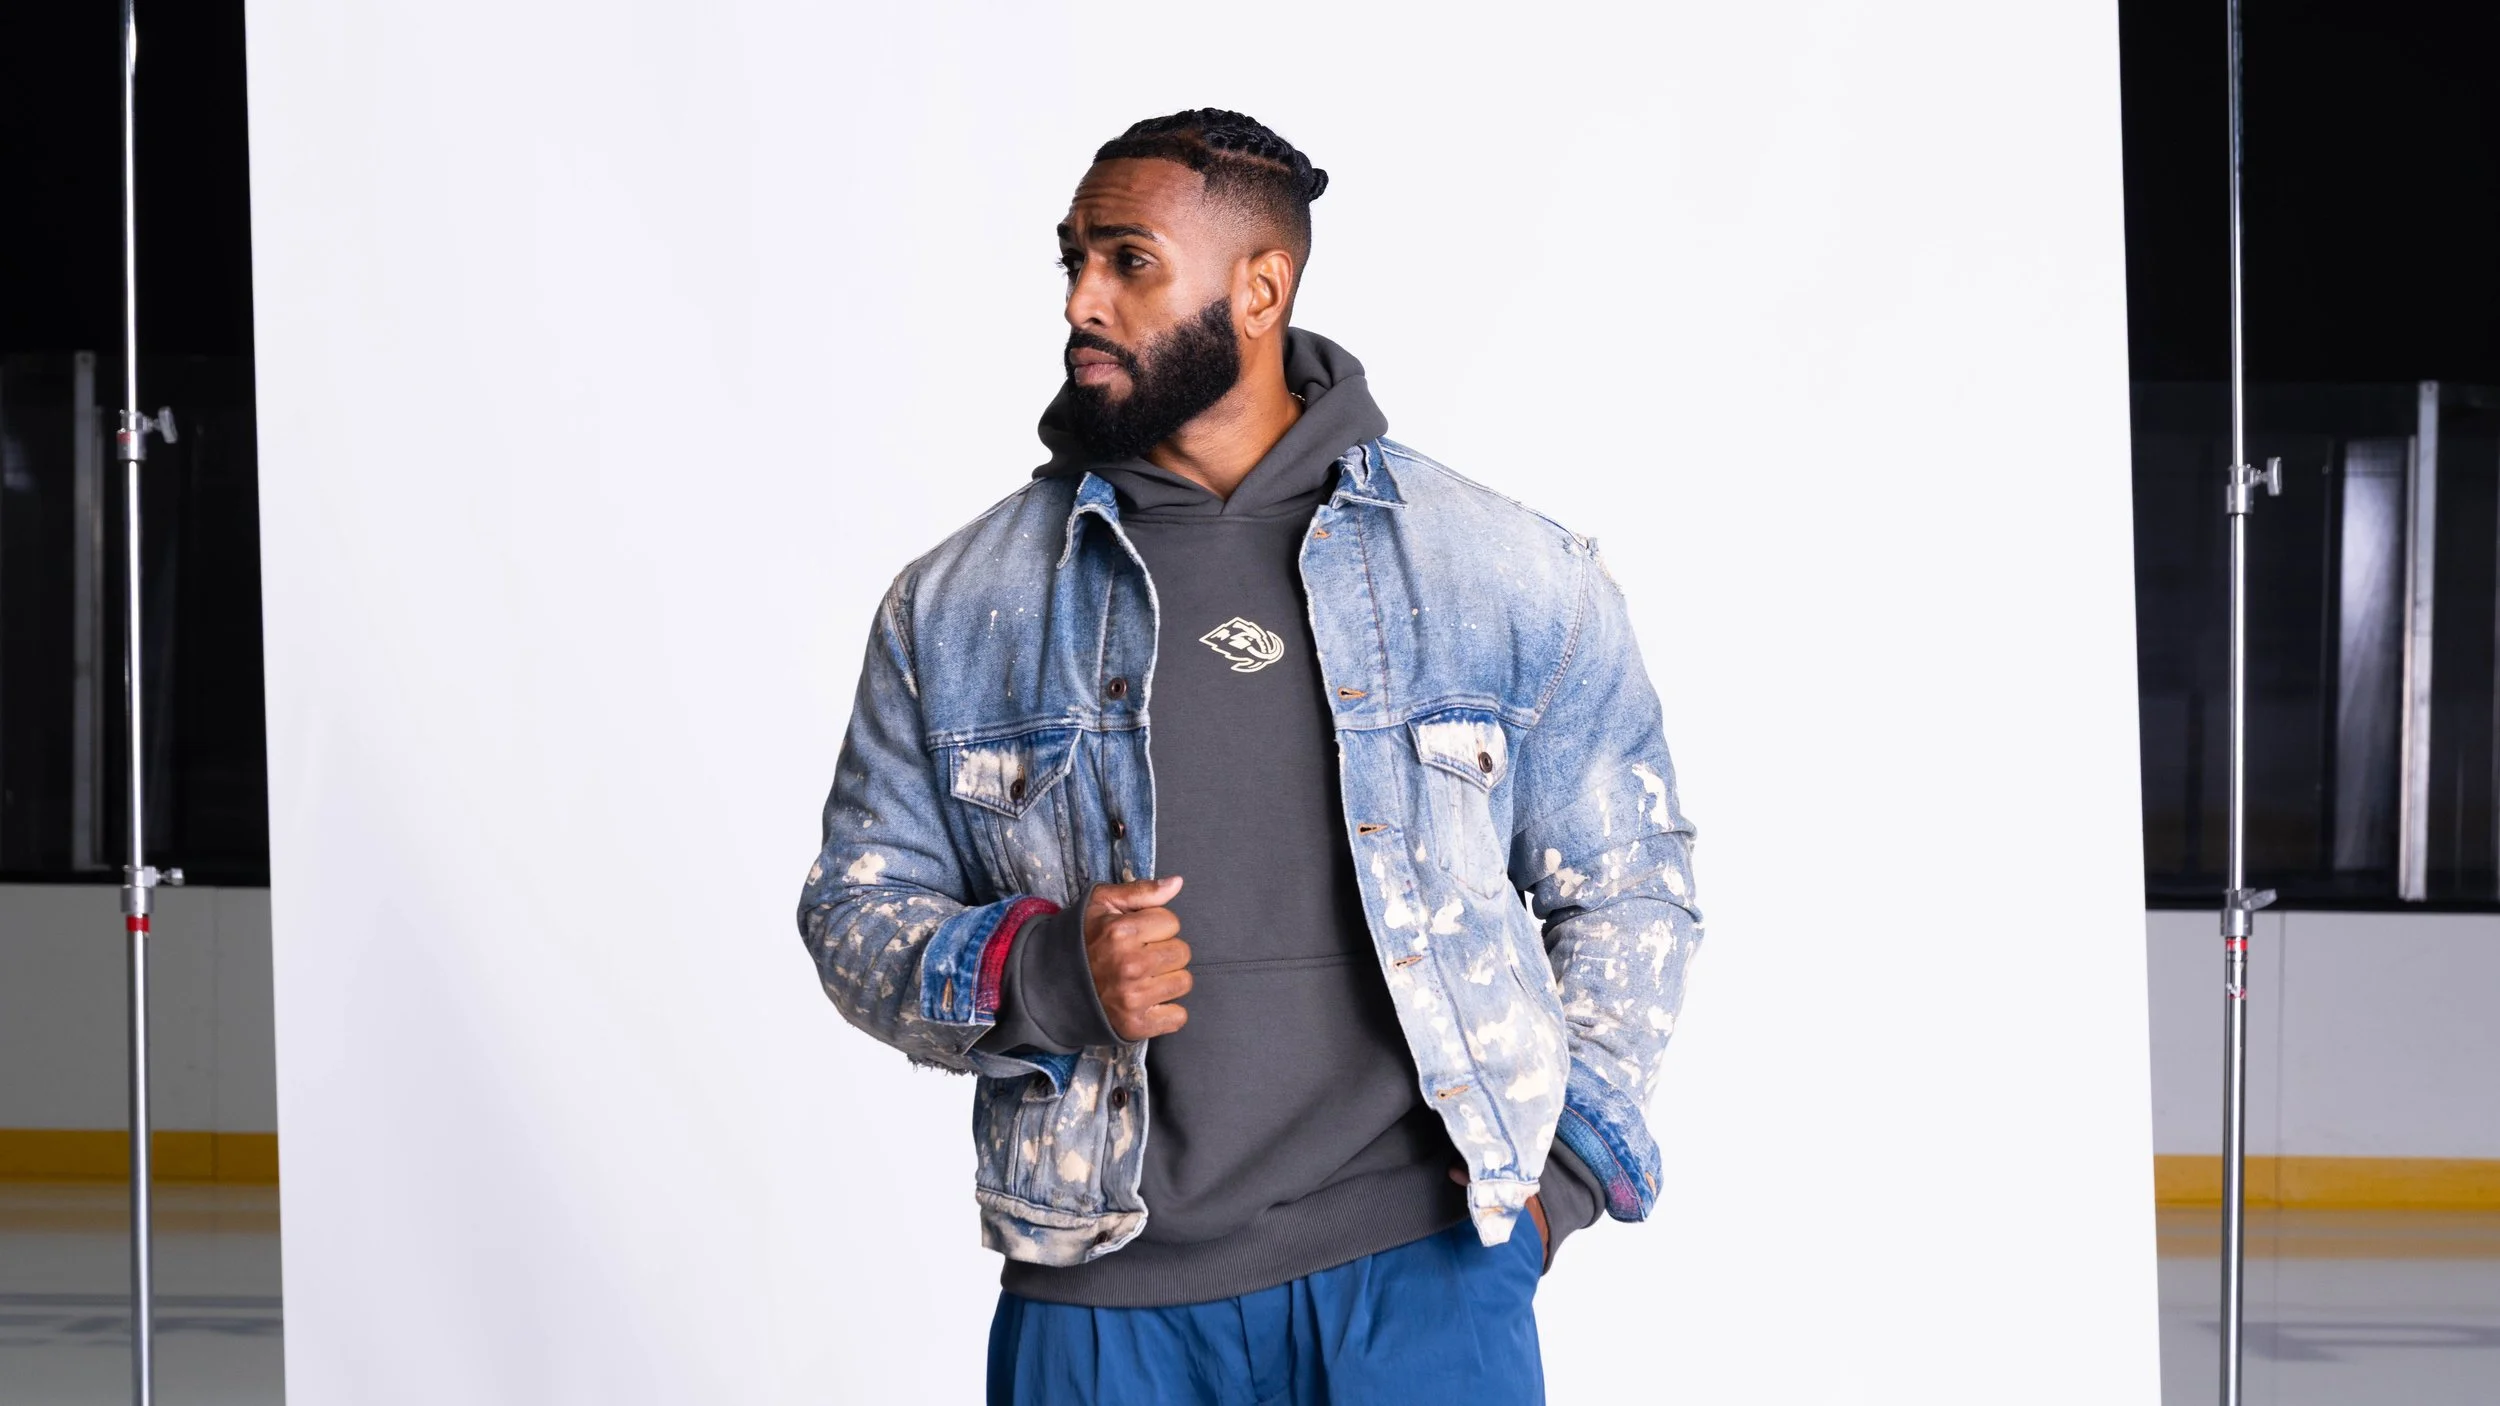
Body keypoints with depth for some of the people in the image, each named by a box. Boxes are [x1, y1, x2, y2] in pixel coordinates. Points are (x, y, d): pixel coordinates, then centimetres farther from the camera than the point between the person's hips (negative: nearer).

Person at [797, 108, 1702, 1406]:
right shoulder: (956, 605, 5)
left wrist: (1559, 1160, -1)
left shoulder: (1512, 578, 3)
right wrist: (1042, 973, -11)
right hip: (1098, 1296, 1)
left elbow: (1629, 890, 11)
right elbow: (857, 910, 8)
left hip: (1424, 1266, -1)